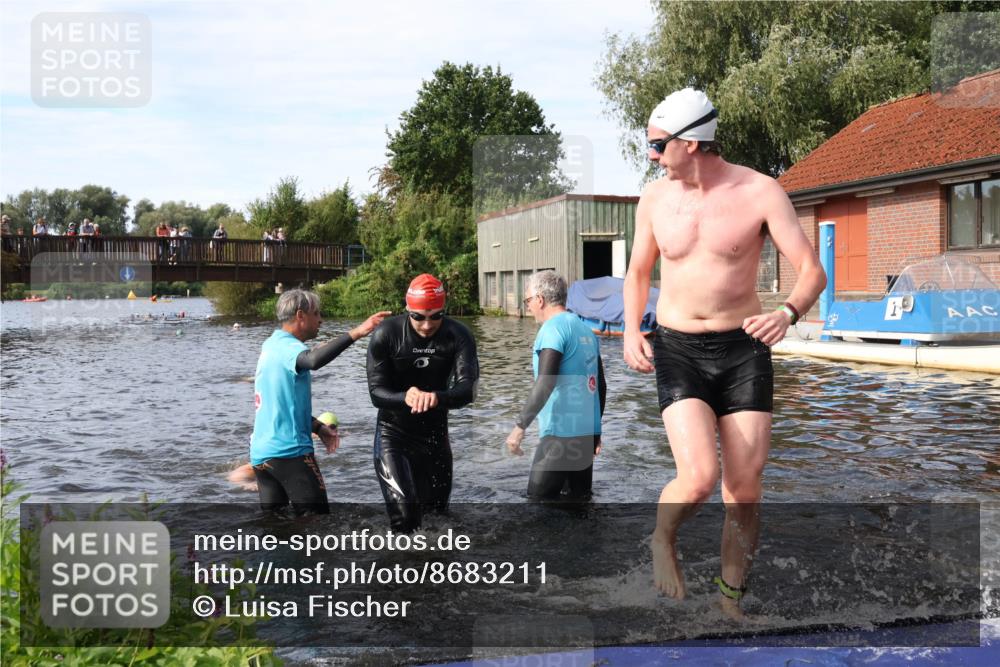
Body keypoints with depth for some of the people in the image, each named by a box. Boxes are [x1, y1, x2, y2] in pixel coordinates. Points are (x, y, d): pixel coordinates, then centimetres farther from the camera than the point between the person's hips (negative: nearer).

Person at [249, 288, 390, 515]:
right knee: (316, 513, -3)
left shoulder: (271, 344, 14)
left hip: (260, 451, 9)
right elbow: (314, 360, -38)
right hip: (289, 451, -9)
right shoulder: (287, 347, -13)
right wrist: (355, 333, -43)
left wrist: (317, 427, 17)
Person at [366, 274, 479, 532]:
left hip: (435, 431, 3)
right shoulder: (386, 334, -17)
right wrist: (406, 397, -41)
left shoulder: (458, 336, -15)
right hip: (393, 432, -3)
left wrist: (437, 397, -48)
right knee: (405, 515, -18)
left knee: (438, 508, 17)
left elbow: (467, 389, -26)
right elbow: (376, 392, -18)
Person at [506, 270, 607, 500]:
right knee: (579, 497, 15)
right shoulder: (585, 329, 15)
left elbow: (545, 383, -22)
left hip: (562, 434, -8)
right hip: (587, 433, 9)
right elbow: (601, 385, 18)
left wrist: (520, 426, -22)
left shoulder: (554, 328, -10)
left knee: (538, 499, -4)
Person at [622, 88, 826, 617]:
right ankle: (663, 539, 16)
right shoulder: (655, 199, 1)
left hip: (743, 349, 0)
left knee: (745, 487, 3)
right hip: (677, 349, 0)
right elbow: (638, 273, 15)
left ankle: (730, 598, 24)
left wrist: (788, 313, -31)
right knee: (699, 477, -17)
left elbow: (812, 270, -9)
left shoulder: (760, 192, -8)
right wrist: (631, 331, -2)